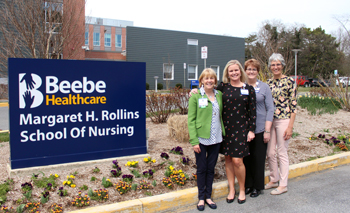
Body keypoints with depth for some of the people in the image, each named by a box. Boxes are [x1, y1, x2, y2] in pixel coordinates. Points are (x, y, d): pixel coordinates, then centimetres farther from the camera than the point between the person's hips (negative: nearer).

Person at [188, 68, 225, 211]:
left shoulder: (219, 95, 7)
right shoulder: (195, 96, -6)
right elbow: (191, 120, -8)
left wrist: (223, 132, 6)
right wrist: (194, 141, -13)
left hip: (215, 139, 4)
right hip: (201, 139, -4)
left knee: (211, 168, 13)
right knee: (202, 168, 7)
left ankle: (208, 196, 27)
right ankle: (201, 198, 22)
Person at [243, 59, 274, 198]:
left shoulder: (264, 87, 0)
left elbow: (270, 109, -2)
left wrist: (267, 130, -7)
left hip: (259, 129, -2)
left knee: (258, 158, 5)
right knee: (246, 157, 9)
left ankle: (257, 187, 21)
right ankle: (248, 185, 25)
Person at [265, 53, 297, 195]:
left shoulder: (289, 81, -6)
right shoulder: (268, 83, 9)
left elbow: (293, 105, -8)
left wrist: (290, 126, -13)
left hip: (283, 120, -5)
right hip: (270, 120, 5)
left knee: (282, 152, 2)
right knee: (270, 152, 10)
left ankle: (283, 184, 15)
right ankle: (274, 179, 28)